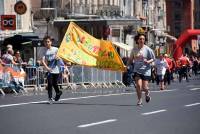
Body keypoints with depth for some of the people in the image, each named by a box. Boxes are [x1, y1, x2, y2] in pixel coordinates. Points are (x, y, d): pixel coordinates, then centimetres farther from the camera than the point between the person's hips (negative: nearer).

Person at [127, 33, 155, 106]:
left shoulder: (148, 49, -5)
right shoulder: (134, 49, 4)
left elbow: (153, 58, 1)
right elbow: (131, 59, 16)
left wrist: (148, 61, -19)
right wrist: (127, 65, -1)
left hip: (146, 71, -2)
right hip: (137, 70, 2)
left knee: (144, 88, -3)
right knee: (138, 85, -16)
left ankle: (147, 93, 35)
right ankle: (139, 100, 3)